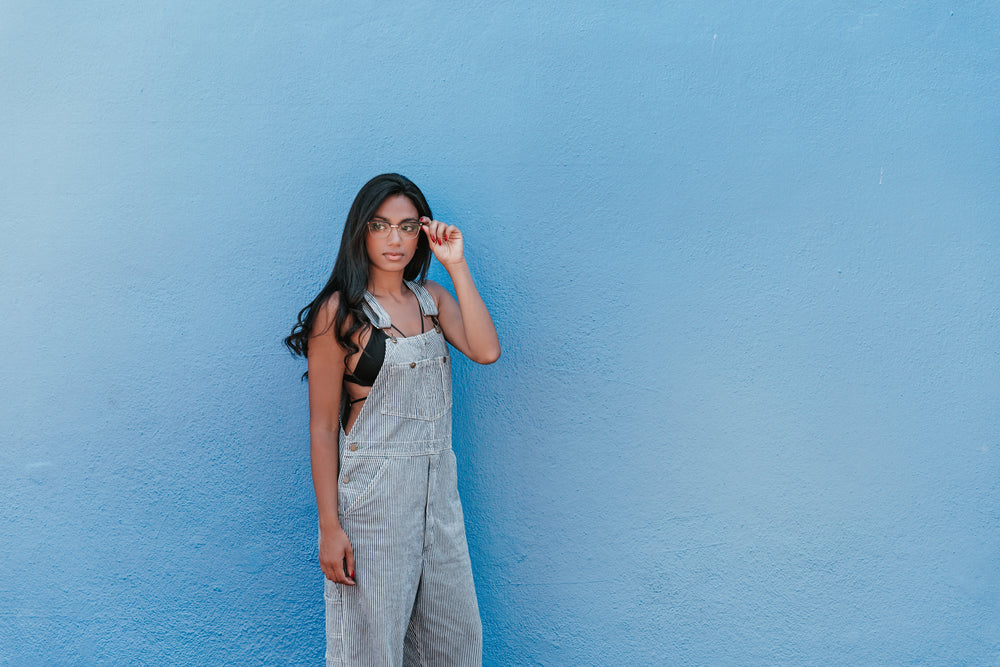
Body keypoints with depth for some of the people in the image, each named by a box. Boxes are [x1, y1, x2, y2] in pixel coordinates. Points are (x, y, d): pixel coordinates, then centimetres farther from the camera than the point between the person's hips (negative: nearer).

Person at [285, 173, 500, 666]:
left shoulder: (431, 298, 9)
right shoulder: (340, 311, -8)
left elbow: (486, 350, -9)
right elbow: (323, 427, -10)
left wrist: (457, 265, -8)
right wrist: (329, 527, -13)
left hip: (438, 487, 6)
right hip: (373, 492, -6)